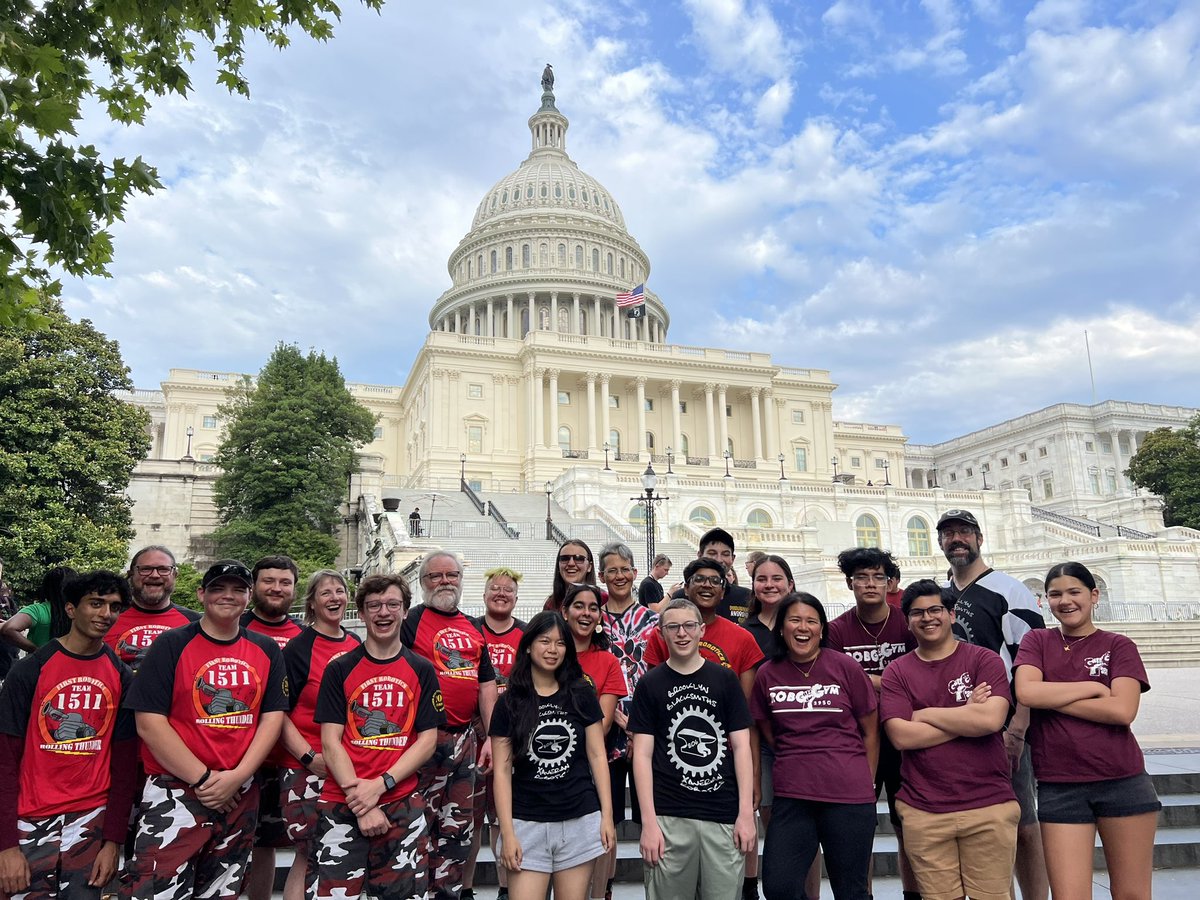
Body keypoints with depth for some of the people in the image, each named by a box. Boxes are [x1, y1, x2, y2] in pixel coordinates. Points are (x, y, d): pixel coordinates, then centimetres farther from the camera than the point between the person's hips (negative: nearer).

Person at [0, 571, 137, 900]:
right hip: (33, 821, -2)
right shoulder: (31, 669, -7)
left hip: (92, 819, 2)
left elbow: (124, 761, 3)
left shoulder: (121, 676, 0)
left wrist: (113, 841, -1)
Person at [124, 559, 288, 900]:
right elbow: (149, 722, -11)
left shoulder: (267, 650, 6)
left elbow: (272, 717, 3)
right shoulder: (172, 645, -5)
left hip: (241, 795, 4)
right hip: (175, 793, -4)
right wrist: (204, 778, -14)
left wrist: (237, 776, -11)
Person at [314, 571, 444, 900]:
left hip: (403, 804, 1)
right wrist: (359, 800, -12)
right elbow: (330, 742, -3)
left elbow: (427, 740, 0)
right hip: (342, 803, -1)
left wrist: (381, 785, -12)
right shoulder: (340, 669, 2)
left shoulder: (422, 670, 4)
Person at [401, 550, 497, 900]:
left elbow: (486, 684, 13)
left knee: (459, 827, 14)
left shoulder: (474, 629, 13)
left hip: (465, 738, 6)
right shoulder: (411, 621, -4)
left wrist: (490, 737, 6)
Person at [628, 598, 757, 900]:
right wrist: (649, 822, -7)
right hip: (669, 818, -1)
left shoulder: (725, 679, 5)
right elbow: (643, 754, 0)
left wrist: (746, 813, -2)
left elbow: (741, 747, 5)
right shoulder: (650, 684, 3)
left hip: (724, 817, 1)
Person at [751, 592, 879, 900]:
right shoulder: (767, 674, 3)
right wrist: (798, 765, 9)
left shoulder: (846, 667, -1)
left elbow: (870, 731, 6)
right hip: (792, 796, 2)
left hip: (849, 796, -1)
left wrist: (865, 783, 7)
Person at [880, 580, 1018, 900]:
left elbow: (992, 719, -15)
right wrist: (967, 717, -9)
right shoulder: (897, 671, 4)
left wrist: (926, 714, -7)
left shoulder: (984, 659, 1)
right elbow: (901, 736, -8)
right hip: (923, 812, 1)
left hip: (989, 806, -1)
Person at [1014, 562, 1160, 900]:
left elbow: (1123, 710, -12)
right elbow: (1026, 692, -12)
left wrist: (1049, 697, -12)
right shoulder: (1036, 641, 6)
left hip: (1123, 783, 0)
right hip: (1059, 787, 0)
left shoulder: (1119, 646, 4)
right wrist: (1093, 687, -8)